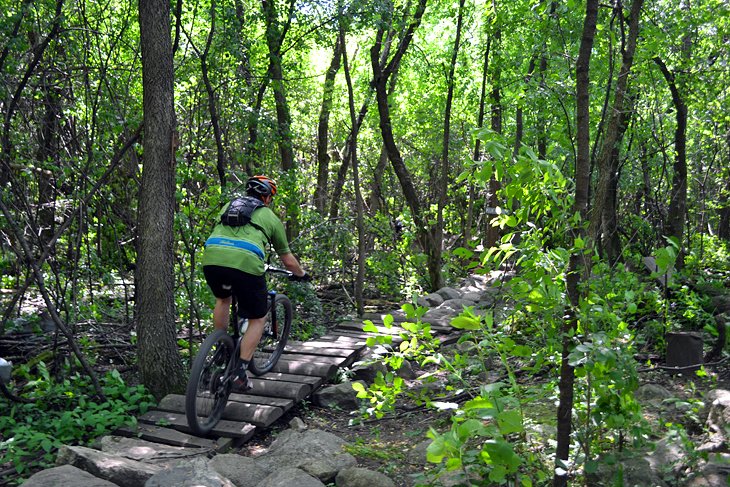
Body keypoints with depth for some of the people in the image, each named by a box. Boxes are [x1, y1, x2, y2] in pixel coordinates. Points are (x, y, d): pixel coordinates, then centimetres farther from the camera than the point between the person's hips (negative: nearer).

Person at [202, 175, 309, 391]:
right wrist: (301, 274, 52)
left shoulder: (228, 206, 33)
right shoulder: (270, 217, 23)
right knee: (258, 319, 17)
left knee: (223, 299, 36)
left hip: (211, 258, 4)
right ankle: (240, 373, 9)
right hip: (246, 262, -4)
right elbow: (287, 260, 32)